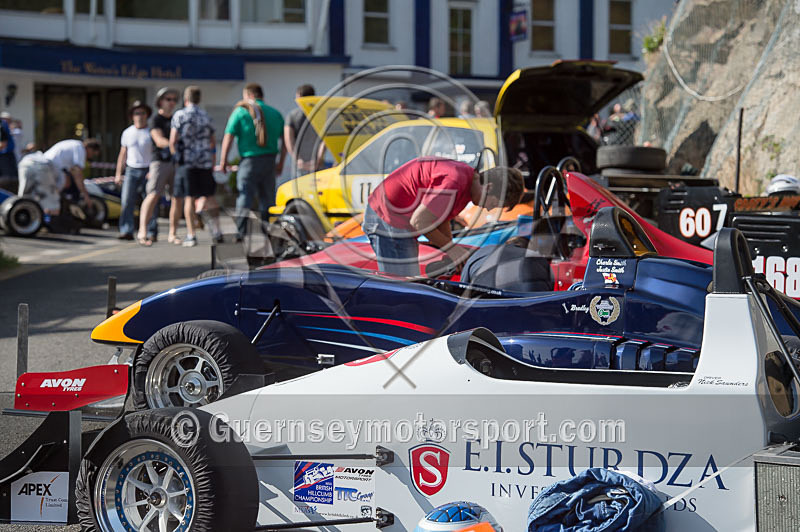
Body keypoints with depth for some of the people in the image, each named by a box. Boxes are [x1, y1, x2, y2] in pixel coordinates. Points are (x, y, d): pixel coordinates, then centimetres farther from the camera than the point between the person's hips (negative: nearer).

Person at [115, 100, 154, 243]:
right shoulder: (127, 133, 12)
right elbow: (122, 155, 17)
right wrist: (118, 174, 12)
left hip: (148, 171, -2)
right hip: (131, 171, 2)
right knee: (127, 201, -8)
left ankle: (150, 233, -3)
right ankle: (127, 231, -8)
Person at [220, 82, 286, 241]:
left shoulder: (241, 111, -3)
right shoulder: (274, 113, 11)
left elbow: (228, 137, -7)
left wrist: (223, 160, -1)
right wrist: (281, 162, 17)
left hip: (249, 161, -4)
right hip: (269, 161, 4)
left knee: (244, 197, -4)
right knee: (268, 198, 11)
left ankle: (241, 232, -13)